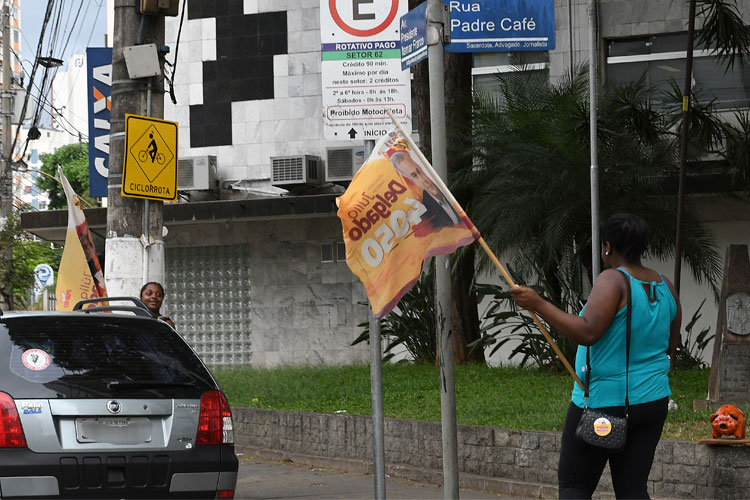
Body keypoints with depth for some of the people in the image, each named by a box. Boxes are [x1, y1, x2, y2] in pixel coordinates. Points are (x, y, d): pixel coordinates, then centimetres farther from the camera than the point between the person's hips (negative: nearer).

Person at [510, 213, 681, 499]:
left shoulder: (613, 280, -16)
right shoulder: (664, 287, 7)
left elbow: (586, 332, -27)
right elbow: (670, 347, 14)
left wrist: (538, 304, -24)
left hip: (604, 402, -7)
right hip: (653, 404, 7)